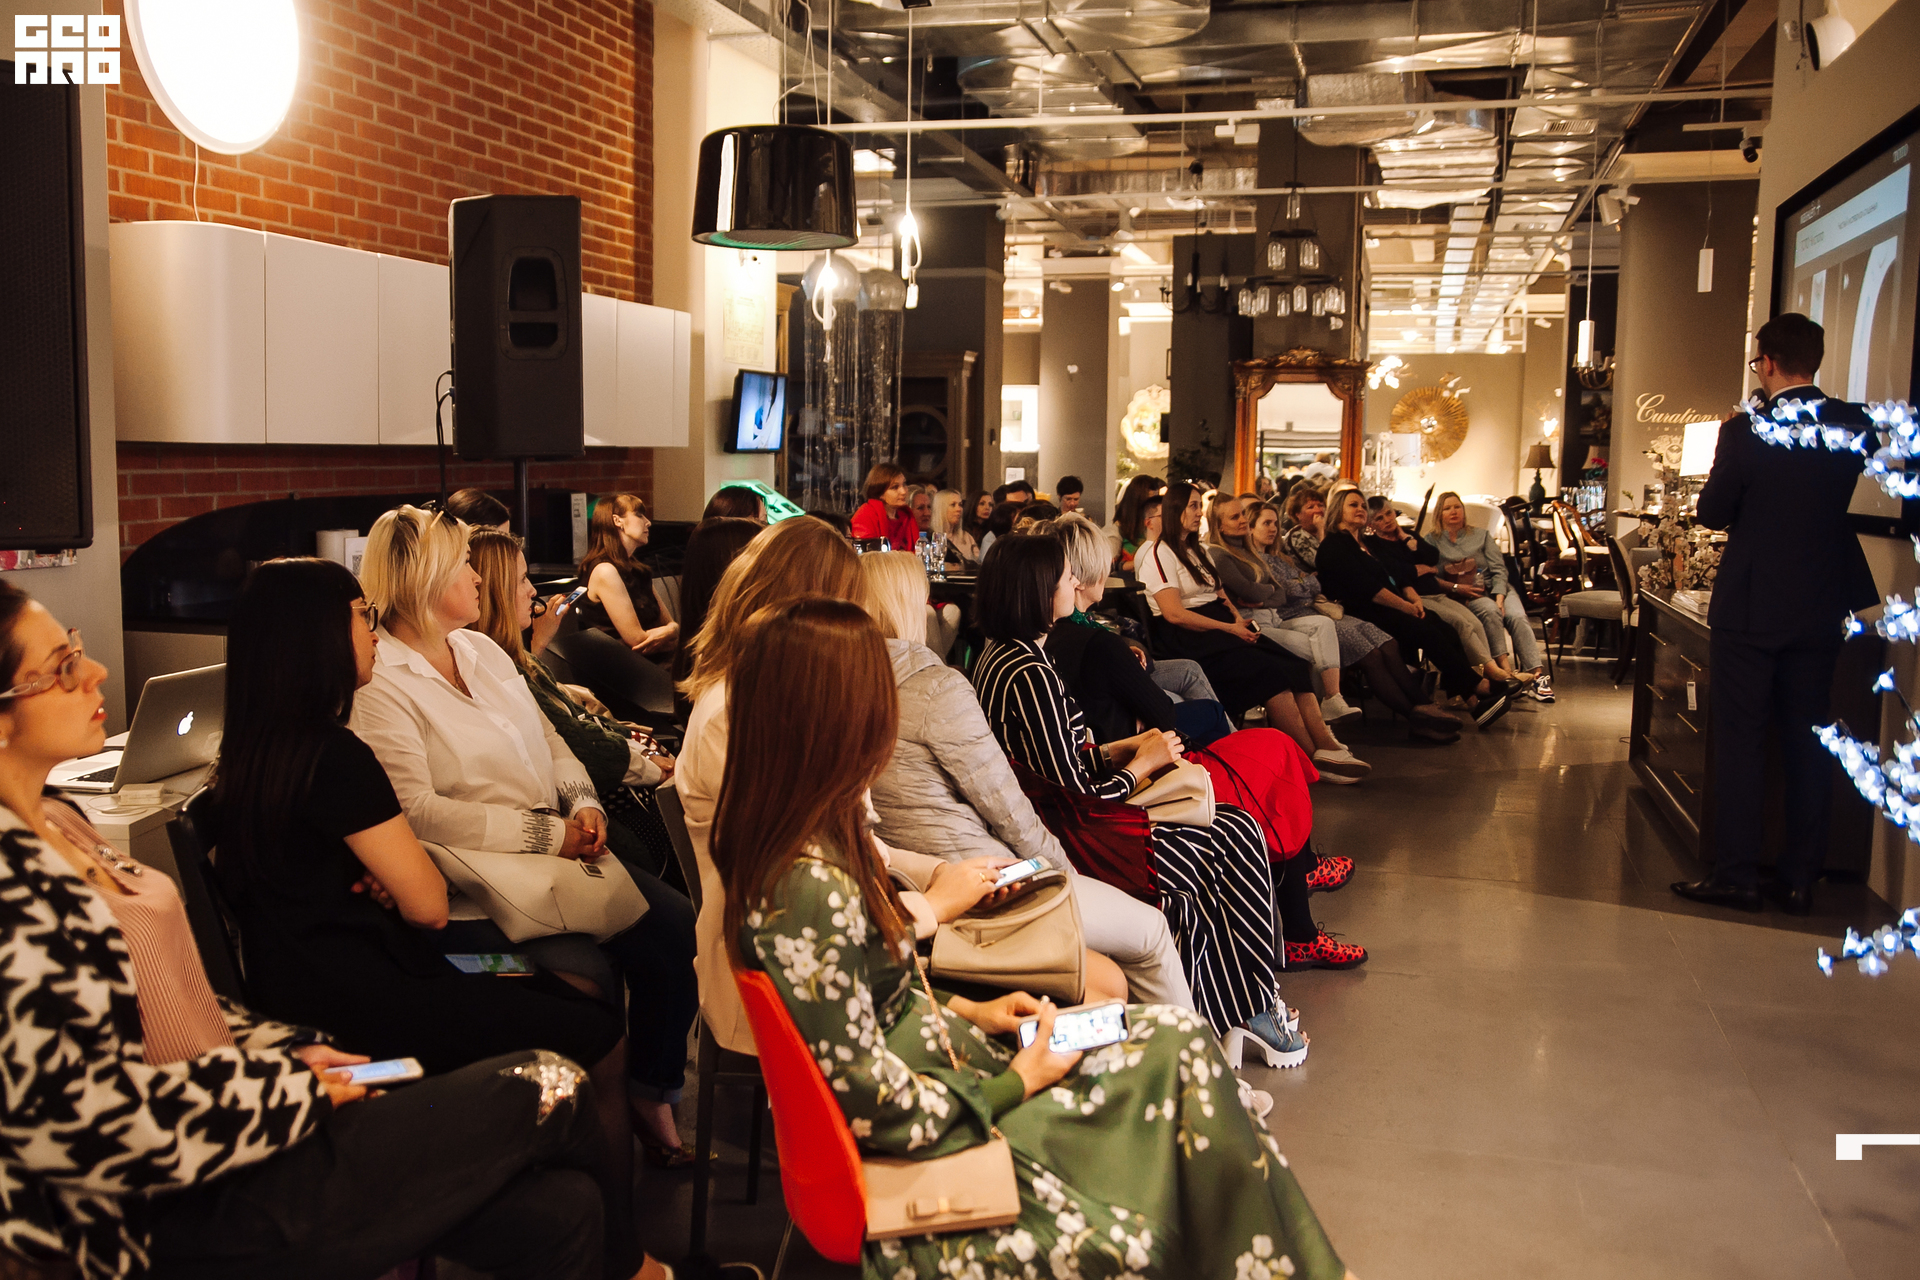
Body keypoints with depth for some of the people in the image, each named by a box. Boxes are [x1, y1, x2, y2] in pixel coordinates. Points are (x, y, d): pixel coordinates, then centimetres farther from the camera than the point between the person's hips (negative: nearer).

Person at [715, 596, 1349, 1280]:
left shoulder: (817, 836, -2)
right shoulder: (810, 888, -30)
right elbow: (868, 1105, -24)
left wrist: (967, 1011, 5)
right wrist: (1015, 1084, -12)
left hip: (935, 1051, 9)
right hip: (929, 1133, -9)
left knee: (1176, 1035, 6)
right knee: (1177, 1060, -4)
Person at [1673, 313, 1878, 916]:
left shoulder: (1745, 432, -15)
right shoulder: (1856, 426, -1)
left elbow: (1712, 512, -6)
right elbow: (1839, 499, 13)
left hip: (1751, 607, -4)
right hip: (1822, 606, 5)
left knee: (1740, 741, 3)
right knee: (1807, 744, 11)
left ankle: (1736, 875, 6)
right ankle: (1801, 879, 17)